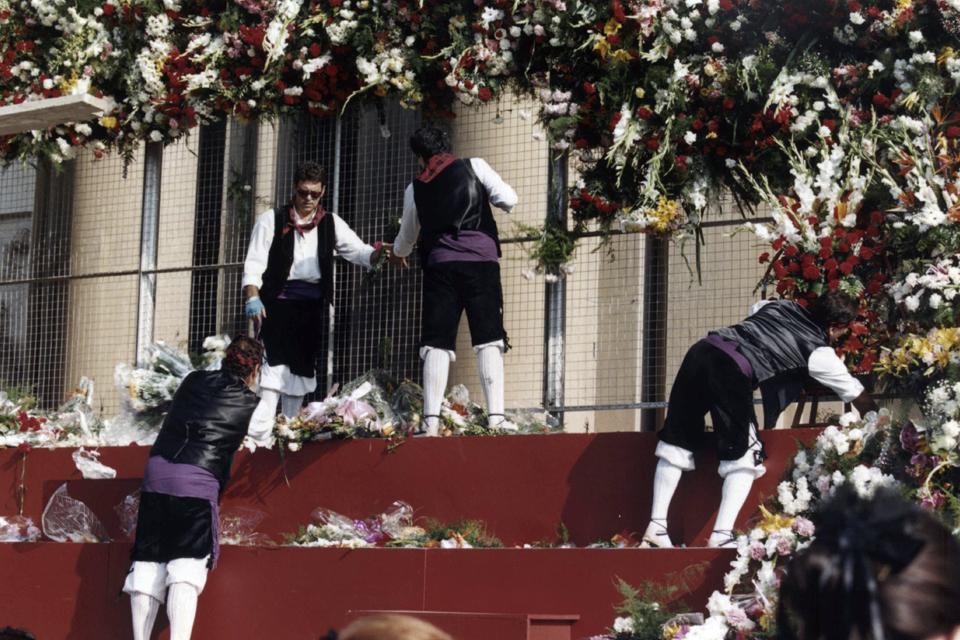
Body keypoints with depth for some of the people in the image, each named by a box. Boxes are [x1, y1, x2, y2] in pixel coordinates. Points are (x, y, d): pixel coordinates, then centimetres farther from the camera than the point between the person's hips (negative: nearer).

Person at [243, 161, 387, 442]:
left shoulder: (331, 224, 12)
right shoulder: (272, 219, 3)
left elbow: (358, 251, 2)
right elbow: (255, 261, -3)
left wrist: (378, 254, -21)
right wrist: (252, 296, -18)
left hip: (311, 305, 4)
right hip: (278, 300, -4)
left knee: (302, 367, 7)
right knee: (276, 363, -15)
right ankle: (258, 433, -18)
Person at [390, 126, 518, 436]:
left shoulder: (416, 188, 18)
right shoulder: (474, 167, 10)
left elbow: (406, 238, 31)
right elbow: (509, 198, -3)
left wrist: (398, 254, 54)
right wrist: (489, 198, 20)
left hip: (439, 264, 2)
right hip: (481, 260, -2)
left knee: (437, 343, 0)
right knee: (489, 340, -3)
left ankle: (431, 421, -9)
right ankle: (496, 416, -14)